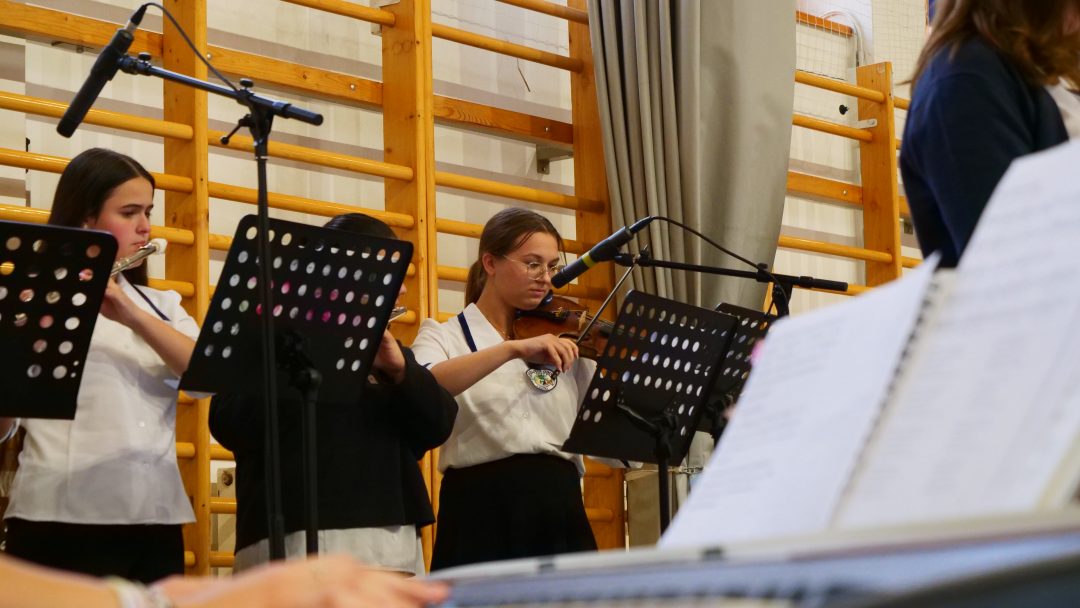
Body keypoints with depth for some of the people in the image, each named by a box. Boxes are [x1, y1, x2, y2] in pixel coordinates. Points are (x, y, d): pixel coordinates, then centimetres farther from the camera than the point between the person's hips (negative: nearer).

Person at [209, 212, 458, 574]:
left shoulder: (384, 346, 19)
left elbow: (438, 428, 7)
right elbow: (229, 427, -13)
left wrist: (400, 368, -10)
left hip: (391, 545, 6)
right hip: (297, 543, -5)